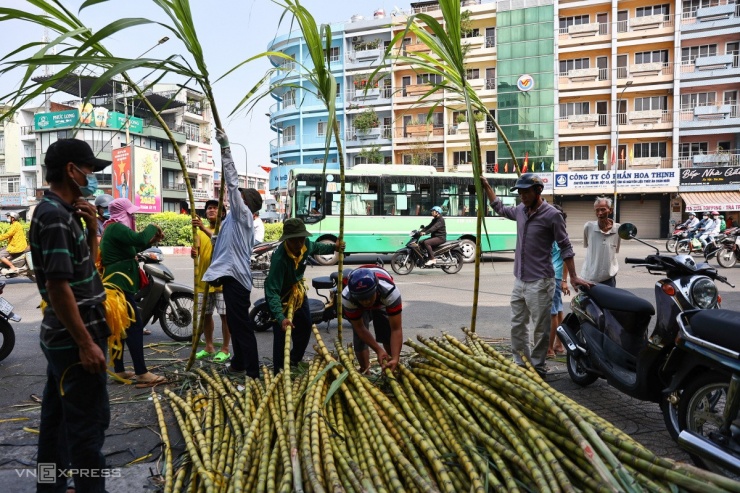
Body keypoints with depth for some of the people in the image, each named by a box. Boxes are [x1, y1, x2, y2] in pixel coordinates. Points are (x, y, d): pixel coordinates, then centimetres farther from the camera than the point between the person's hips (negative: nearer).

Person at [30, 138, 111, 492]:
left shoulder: (60, 212, 11)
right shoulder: (56, 215, -19)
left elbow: (85, 268, 18)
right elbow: (58, 286, -24)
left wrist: (91, 229, 2)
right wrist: (86, 343, -21)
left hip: (61, 337, 10)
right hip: (74, 340, -10)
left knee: (58, 417, 18)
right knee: (89, 422, -1)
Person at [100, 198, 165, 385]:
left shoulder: (112, 228, 18)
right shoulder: (116, 228, -15)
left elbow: (132, 247, 24)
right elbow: (139, 239, -30)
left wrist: (151, 241, 12)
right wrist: (152, 227, -12)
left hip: (115, 283, 11)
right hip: (120, 284, -11)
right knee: (134, 326, -12)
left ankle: (119, 370, 19)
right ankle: (142, 374, -12)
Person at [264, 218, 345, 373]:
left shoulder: (306, 244, -20)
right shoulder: (279, 258, -41)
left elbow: (315, 247, 10)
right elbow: (272, 291, -43)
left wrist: (333, 247, -2)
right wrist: (281, 318, -52)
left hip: (298, 291, 8)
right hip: (281, 296, -8)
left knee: (305, 327, 19)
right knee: (281, 334, -11)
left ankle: (295, 361, 42)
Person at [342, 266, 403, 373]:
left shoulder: (390, 290, -45)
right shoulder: (347, 297, -41)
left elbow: (396, 329, -42)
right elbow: (360, 328, -28)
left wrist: (395, 359, -49)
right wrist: (379, 350, -33)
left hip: (383, 302, 0)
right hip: (358, 307, 0)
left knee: (389, 336, -11)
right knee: (359, 337, -16)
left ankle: (393, 369, 16)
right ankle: (365, 370, 7)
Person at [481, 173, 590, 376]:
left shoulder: (551, 215, -11)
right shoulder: (520, 210, 7)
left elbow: (565, 247, -7)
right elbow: (500, 208, 29)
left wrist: (573, 277, -10)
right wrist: (486, 187, 26)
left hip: (539, 283, -7)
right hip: (519, 281, 7)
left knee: (541, 329, 1)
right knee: (517, 326, 14)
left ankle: (537, 367, 12)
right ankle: (520, 363, 27)